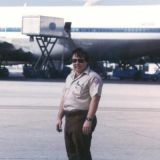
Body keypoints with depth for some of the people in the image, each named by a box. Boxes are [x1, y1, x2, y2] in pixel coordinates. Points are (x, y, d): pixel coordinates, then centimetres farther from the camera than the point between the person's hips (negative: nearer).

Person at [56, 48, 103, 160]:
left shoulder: (92, 77, -9)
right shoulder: (70, 77, 18)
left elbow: (95, 99, -18)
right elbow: (64, 98, 22)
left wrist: (89, 120, -25)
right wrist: (59, 117, 16)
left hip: (82, 118, -8)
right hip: (69, 118, 9)